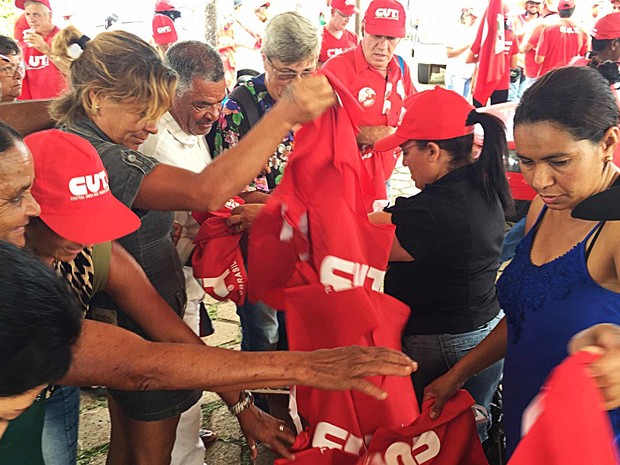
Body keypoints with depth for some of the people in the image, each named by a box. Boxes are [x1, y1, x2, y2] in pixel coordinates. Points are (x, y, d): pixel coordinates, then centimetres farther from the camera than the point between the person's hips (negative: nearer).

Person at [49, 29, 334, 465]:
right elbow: (207, 190, -45)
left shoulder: (68, 138, 1)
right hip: (142, 328, -10)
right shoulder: (99, 158, -32)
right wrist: (287, 114, -46)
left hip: (113, 317, 10)